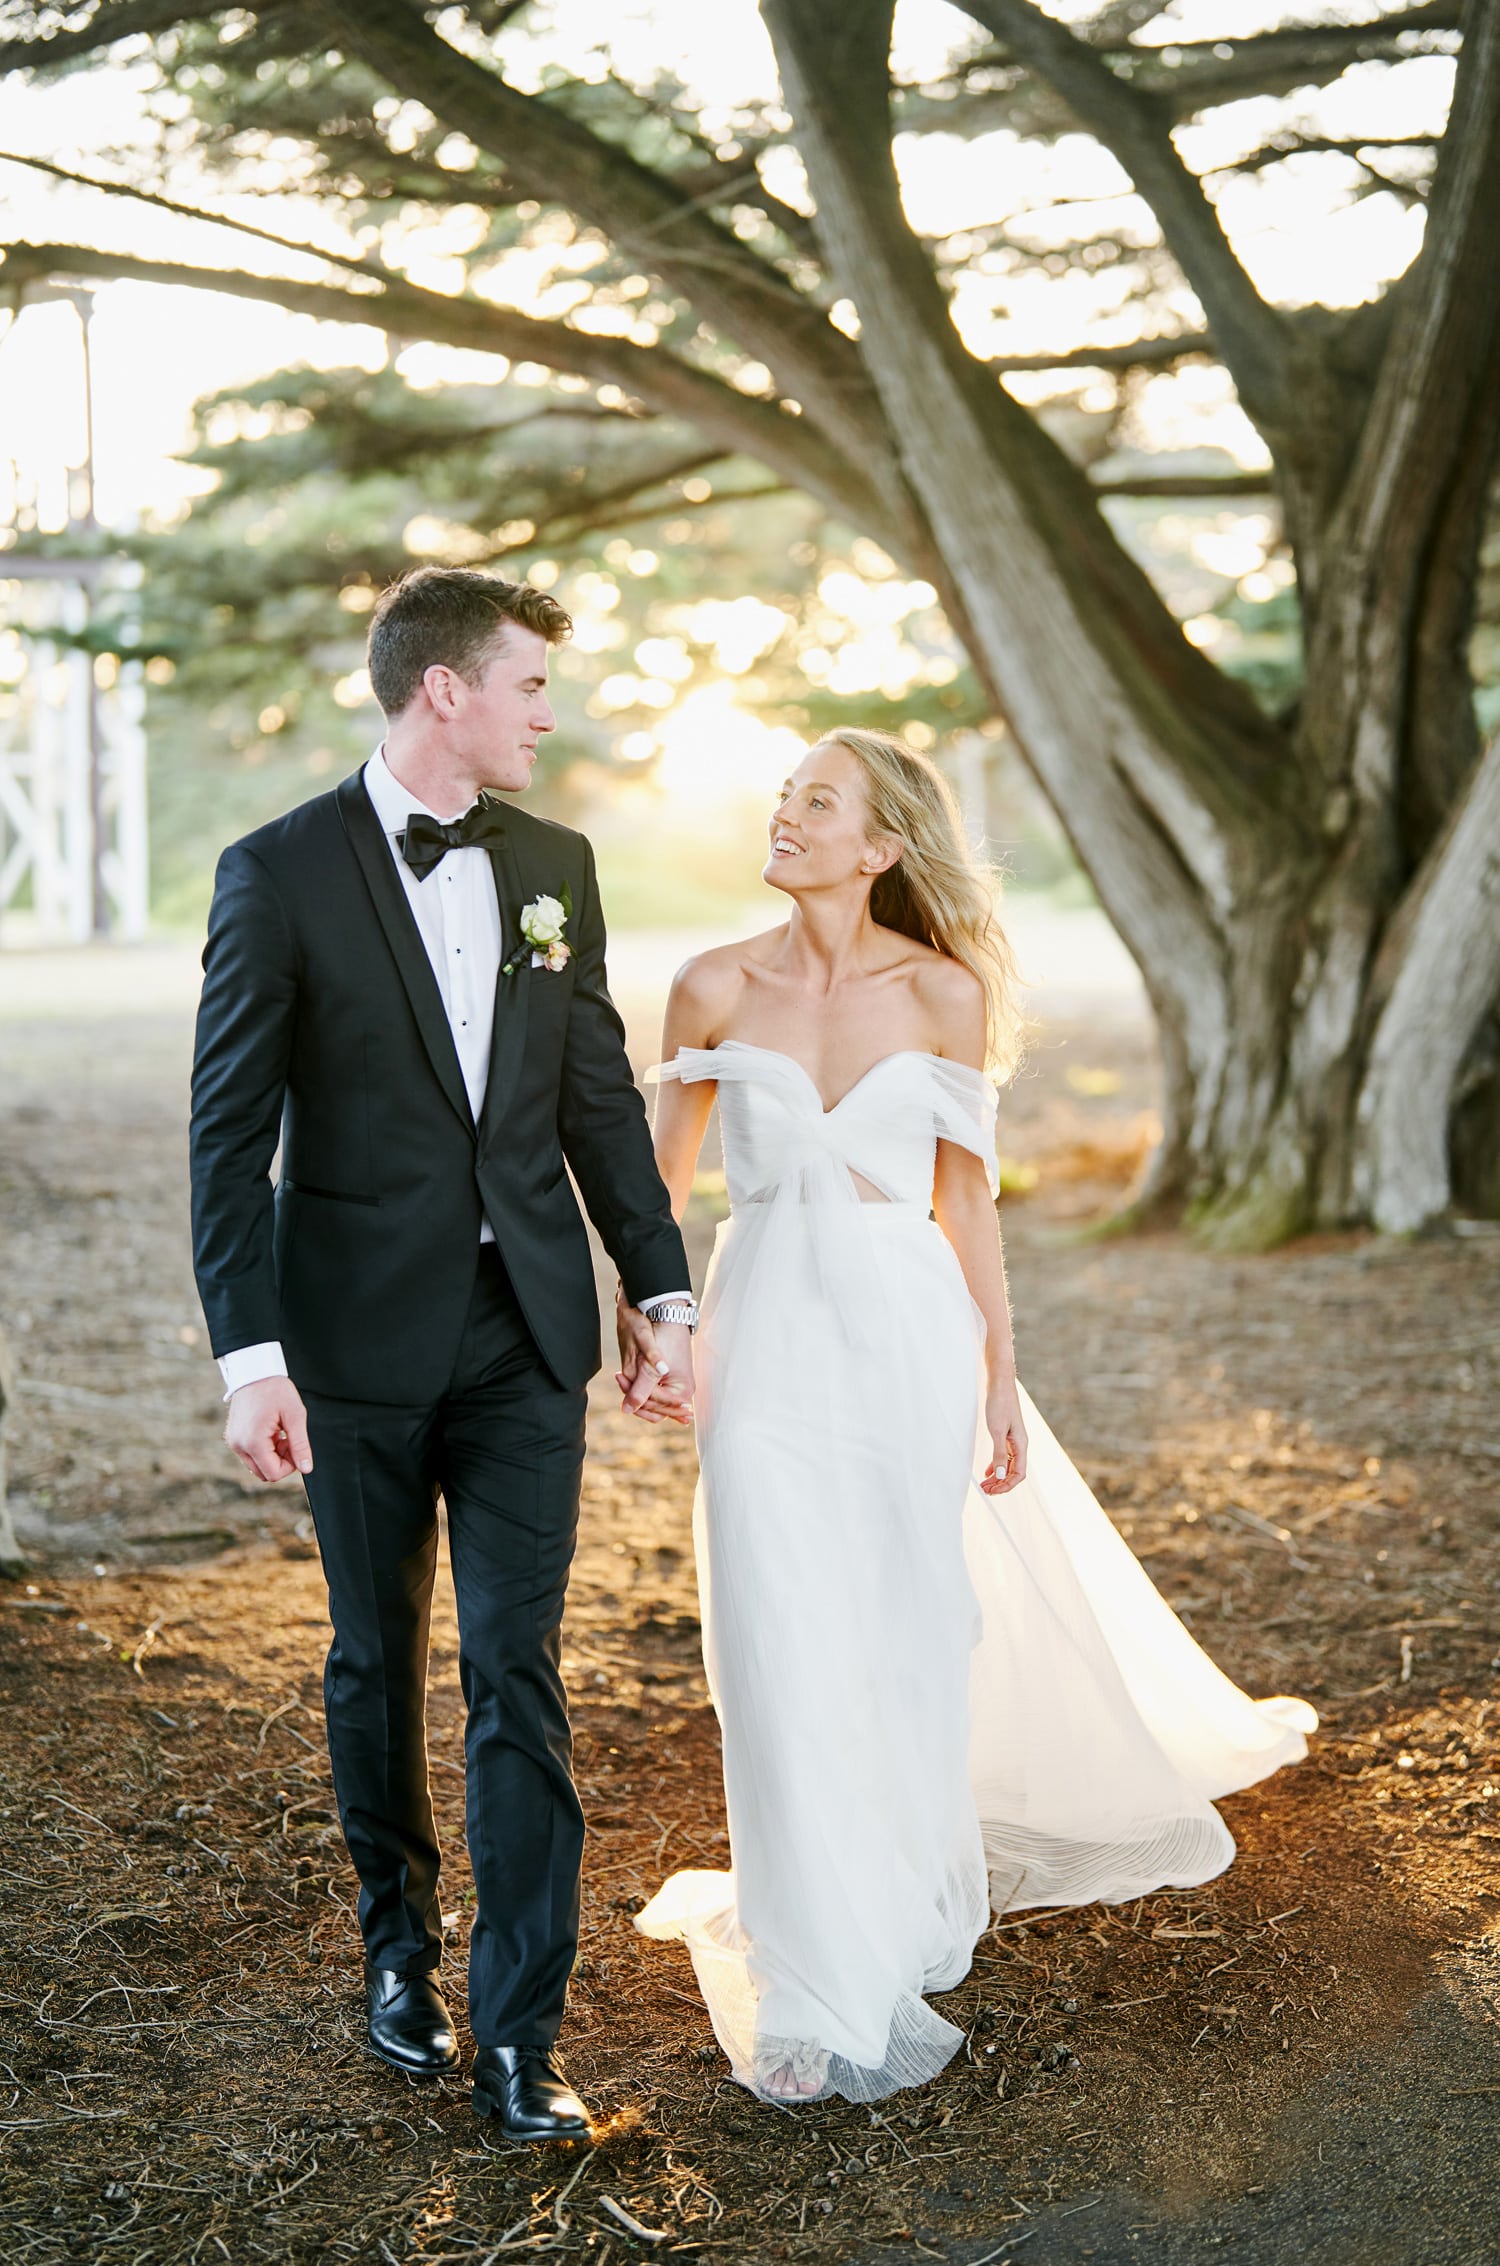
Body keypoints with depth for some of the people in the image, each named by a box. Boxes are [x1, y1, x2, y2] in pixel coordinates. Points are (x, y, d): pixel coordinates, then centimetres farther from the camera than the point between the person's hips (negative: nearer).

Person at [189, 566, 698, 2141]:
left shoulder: (554, 865, 7)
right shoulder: (281, 874, -7)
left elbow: (600, 1098, 12)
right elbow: (230, 1135, -8)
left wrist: (663, 1293, 10)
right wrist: (250, 1356, -14)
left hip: (526, 1334, 3)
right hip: (361, 1342, -2)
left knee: (518, 1677, 0)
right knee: (377, 1660, 14)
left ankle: (517, 2037, 5)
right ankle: (399, 1940, 36)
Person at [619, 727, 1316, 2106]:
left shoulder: (943, 994, -3)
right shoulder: (716, 991, -1)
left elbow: (967, 1194, 3)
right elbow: (664, 1174, 10)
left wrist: (1001, 1376, 3)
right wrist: (641, 1321, 3)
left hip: (906, 1333, 0)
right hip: (768, 1334, 0)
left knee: (910, 1641, 11)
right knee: (785, 1654, -2)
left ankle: (908, 1921, 34)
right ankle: (820, 1990, 9)